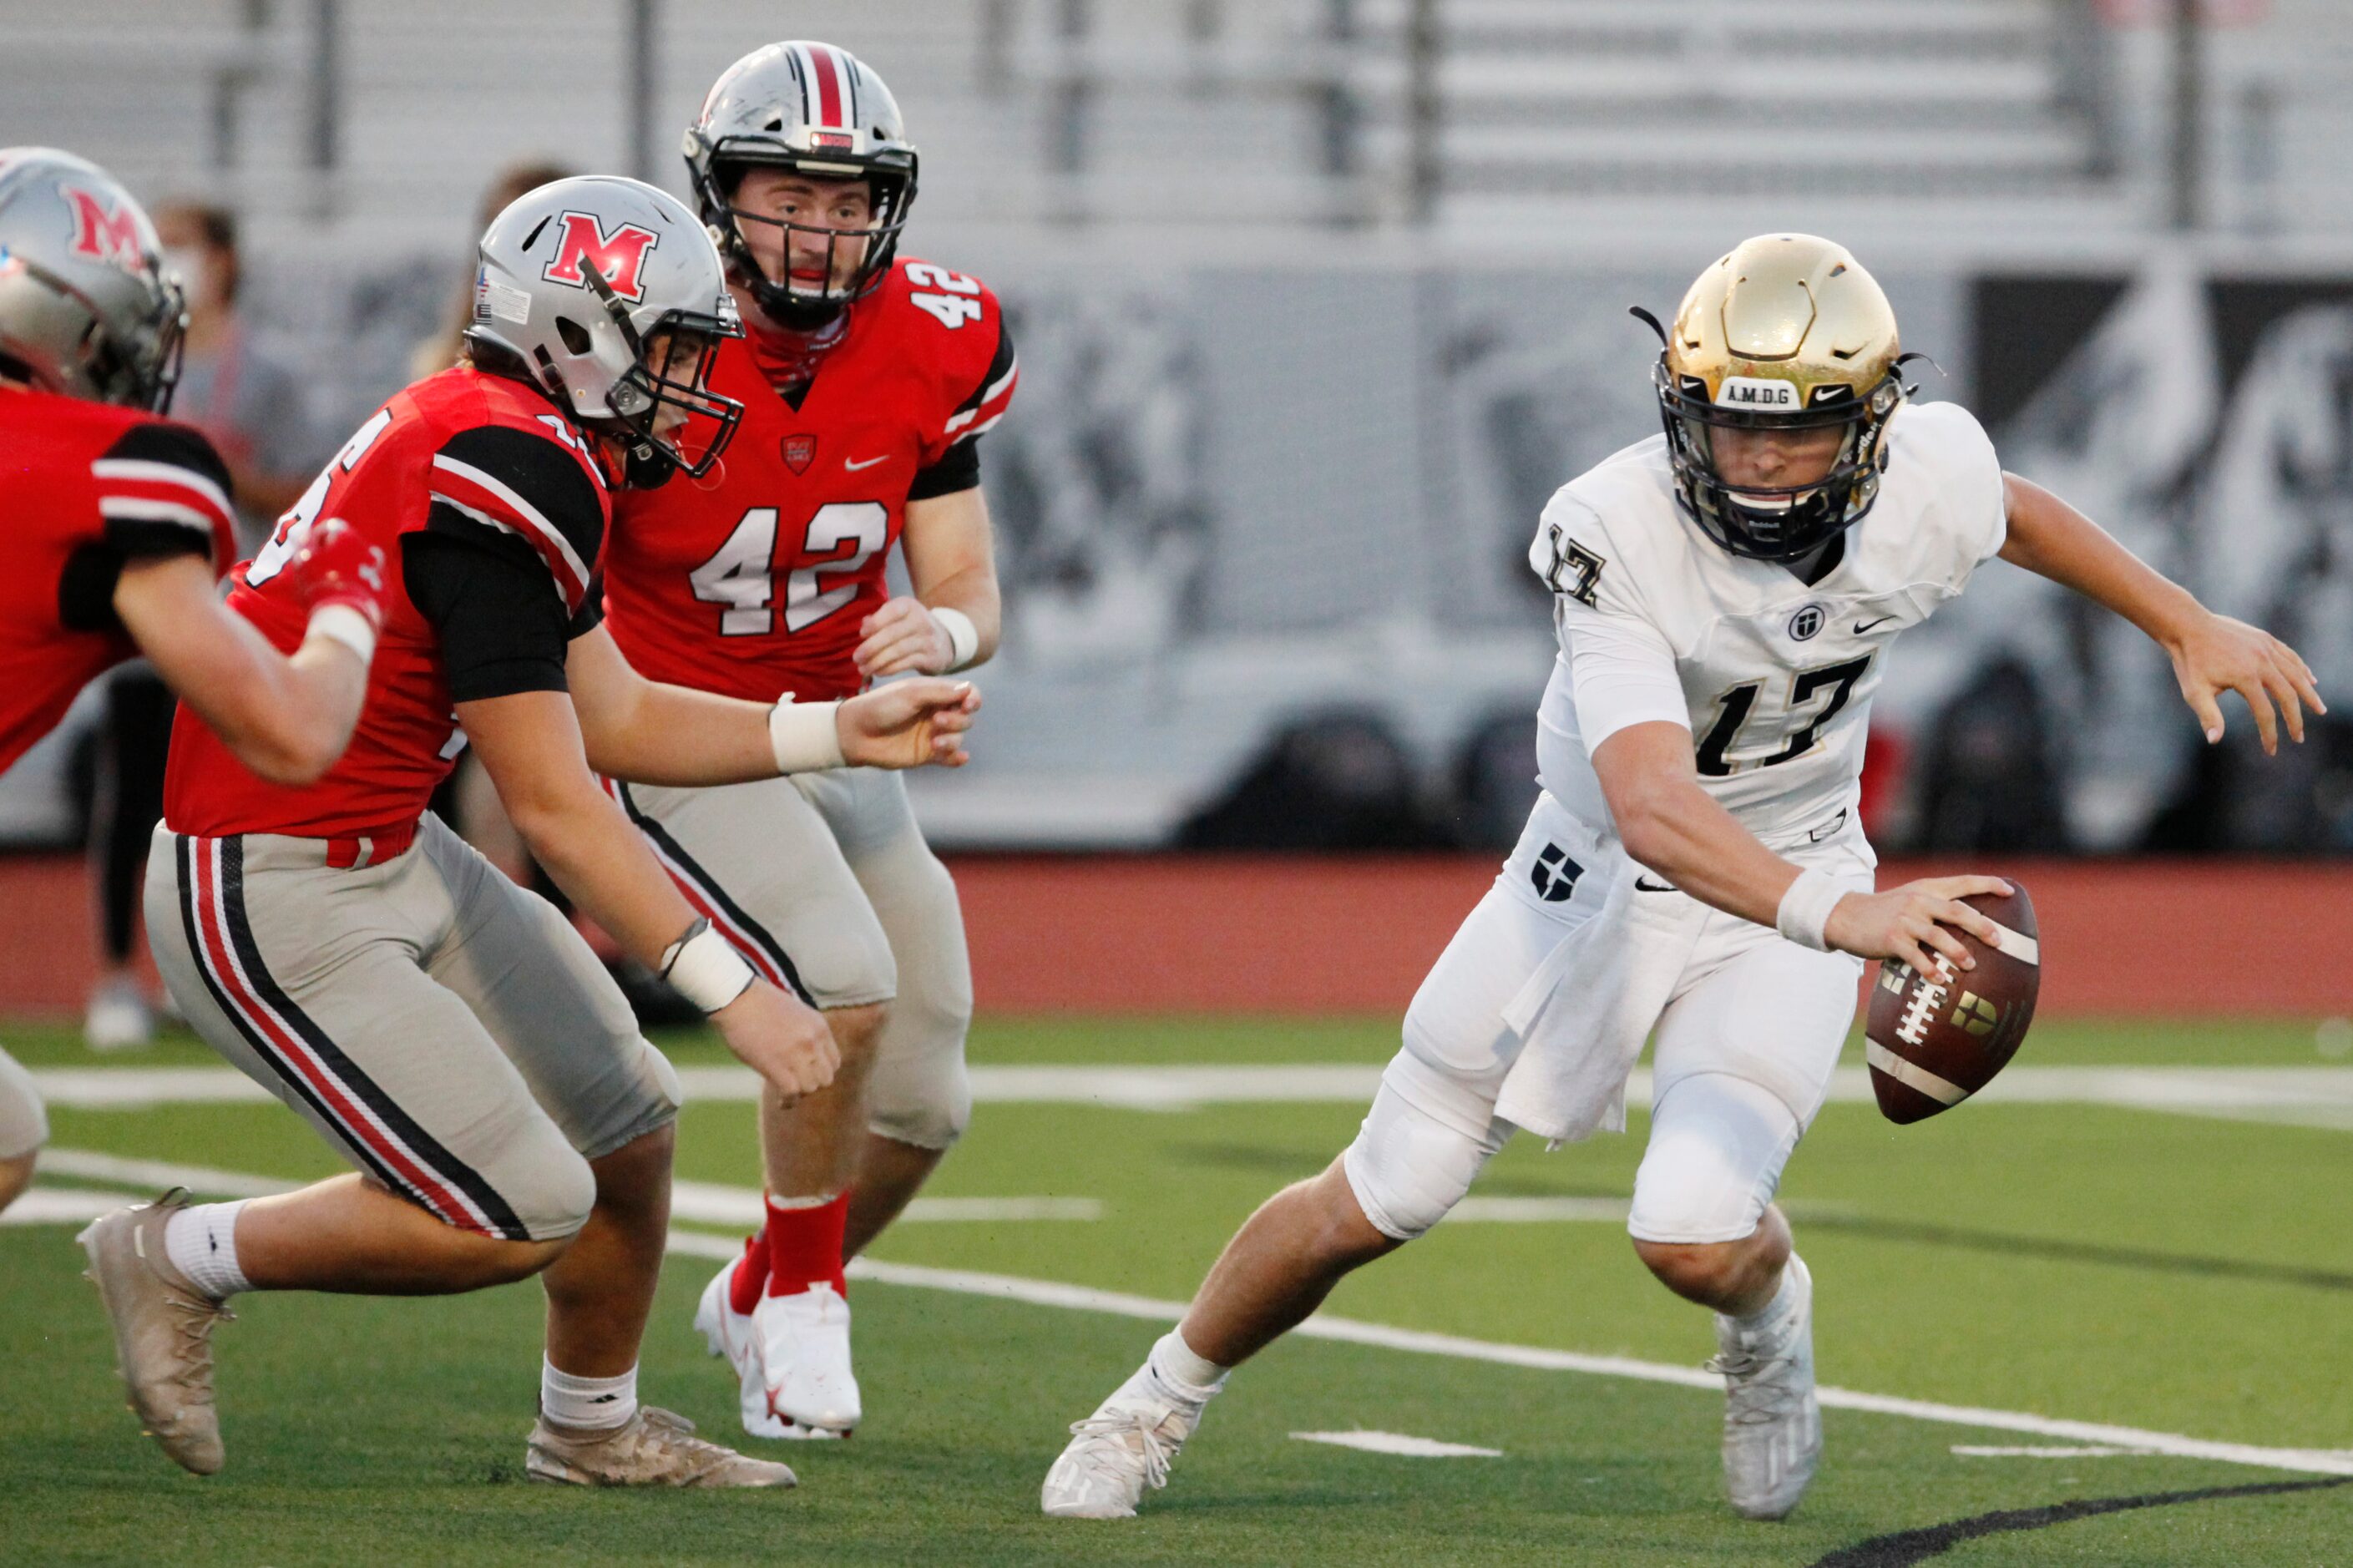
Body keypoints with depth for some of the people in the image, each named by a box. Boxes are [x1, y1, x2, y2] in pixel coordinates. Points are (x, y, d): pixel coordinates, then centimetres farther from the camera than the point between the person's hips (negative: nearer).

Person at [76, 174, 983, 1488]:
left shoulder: (525, 454, 8)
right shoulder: (500, 478, -23)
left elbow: (615, 717, 16)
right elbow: (553, 802, -23)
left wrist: (843, 731, 12)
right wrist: (733, 989, -22)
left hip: (387, 857, 10)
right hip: (277, 902, -10)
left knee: (627, 1123, 14)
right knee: (523, 1218, -9)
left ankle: (596, 1427, 34)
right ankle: (180, 1260, 6)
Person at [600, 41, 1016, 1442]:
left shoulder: (932, 350, -9)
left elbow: (969, 590, -4)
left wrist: (945, 632, -28)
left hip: (835, 734, 5)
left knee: (919, 1106, 6)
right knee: (843, 984, -28)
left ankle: (758, 1300, 35)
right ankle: (805, 1307, -5)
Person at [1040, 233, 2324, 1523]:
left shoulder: (1923, 485, -22)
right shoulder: (1616, 537, -33)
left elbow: (2015, 515, 6)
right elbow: (1652, 807, -45)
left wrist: (2186, 624, 14)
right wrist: (1841, 917, -60)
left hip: (1785, 885, 1)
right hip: (1597, 870, -1)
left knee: (1696, 1236, -21)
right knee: (1379, 1202, 8)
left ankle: (1768, 1321, 17)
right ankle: (1165, 1397, 35)